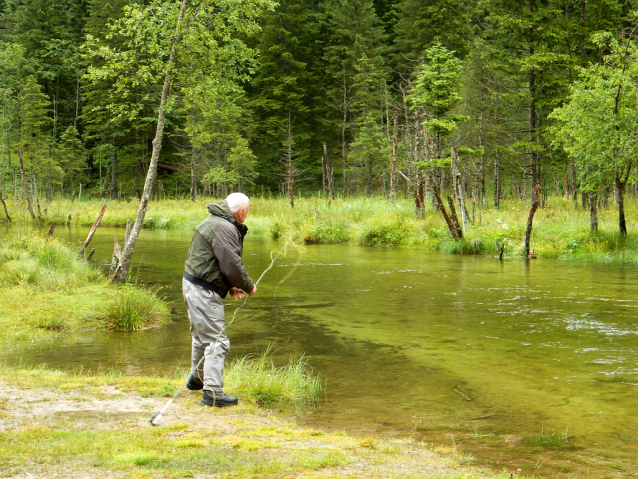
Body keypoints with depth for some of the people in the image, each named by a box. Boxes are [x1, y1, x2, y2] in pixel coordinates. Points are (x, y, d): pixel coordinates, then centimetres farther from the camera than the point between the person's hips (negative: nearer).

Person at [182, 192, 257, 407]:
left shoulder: (215, 221, 13)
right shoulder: (225, 229, -21)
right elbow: (232, 266, -22)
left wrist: (231, 286, 6)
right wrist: (248, 286, -6)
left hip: (192, 285, 11)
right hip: (203, 291, -11)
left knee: (201, 335, 27)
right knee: (217, 341, -9)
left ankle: (197, 378, 44)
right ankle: (212, 393, -9)